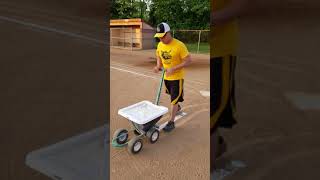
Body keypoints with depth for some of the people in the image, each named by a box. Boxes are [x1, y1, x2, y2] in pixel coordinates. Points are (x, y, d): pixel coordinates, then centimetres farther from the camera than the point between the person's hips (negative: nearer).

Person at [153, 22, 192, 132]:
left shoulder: (179, 45, -23)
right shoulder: (160, 45, -4)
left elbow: (188, 61, -22)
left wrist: (173, 69, -29)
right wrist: (158, 66, -8)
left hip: (177, 77, -6)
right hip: (166, 76, 6)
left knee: (174, 99, -1)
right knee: (173, 96, 25)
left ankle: (171, 122, 10)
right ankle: (177, 107, 54)